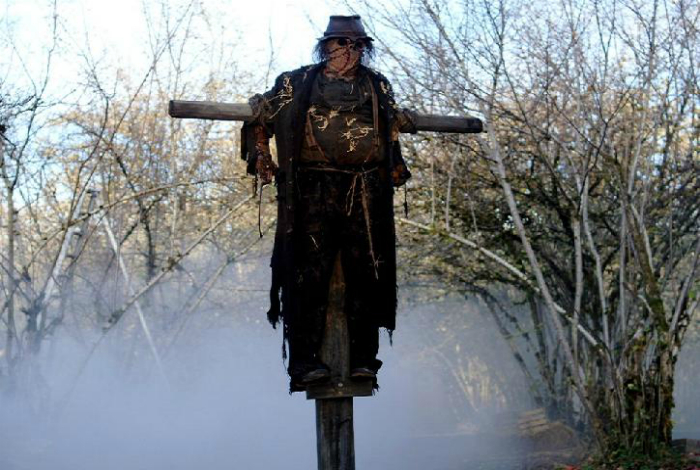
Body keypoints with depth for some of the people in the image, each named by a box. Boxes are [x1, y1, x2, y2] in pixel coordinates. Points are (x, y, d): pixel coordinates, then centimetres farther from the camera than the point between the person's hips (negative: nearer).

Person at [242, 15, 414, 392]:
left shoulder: (378, 87, 18)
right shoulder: (297, 84, 10)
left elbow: (392, 130, 31)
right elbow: (259, 116, 19)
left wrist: (396, 168, 19)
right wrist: (260, 158, 8)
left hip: (365, 196, 3)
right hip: (313, 194, -3)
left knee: (366, 276, 0)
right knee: (309, 276, -9)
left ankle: (362, 360, 5)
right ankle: (304, 363, -10)